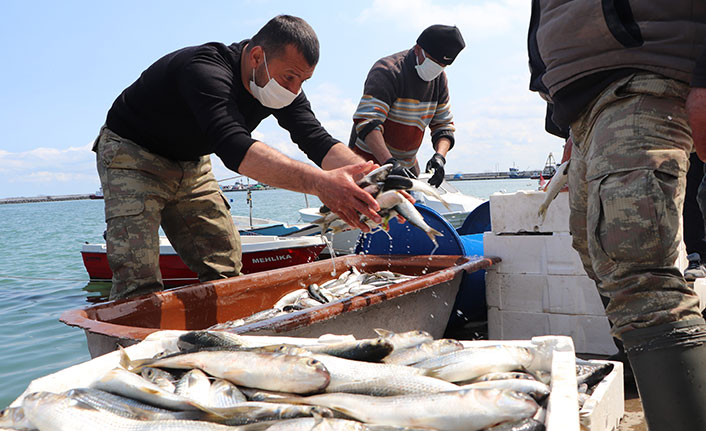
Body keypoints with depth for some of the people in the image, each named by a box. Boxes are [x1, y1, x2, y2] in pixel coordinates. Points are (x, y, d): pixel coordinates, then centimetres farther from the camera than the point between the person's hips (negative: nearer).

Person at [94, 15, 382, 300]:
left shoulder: (285, 86, -11)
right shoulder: (205, 70, -36)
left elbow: (318, 141, -18)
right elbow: (234, 147, -52)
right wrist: (318, 182, -64)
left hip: (191, 163, 7)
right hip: (132, 155, -7)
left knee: (225, 270, 3)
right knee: (140, 281, -19)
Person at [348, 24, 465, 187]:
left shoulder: (439, 79, 4)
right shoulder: (387, 71, -19)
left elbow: (444, 124, 7)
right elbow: (366, 122, -30)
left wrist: (440, 156, -15)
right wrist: (390, 163, -42)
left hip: (407, 166, 6)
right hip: (369, 160, -6)